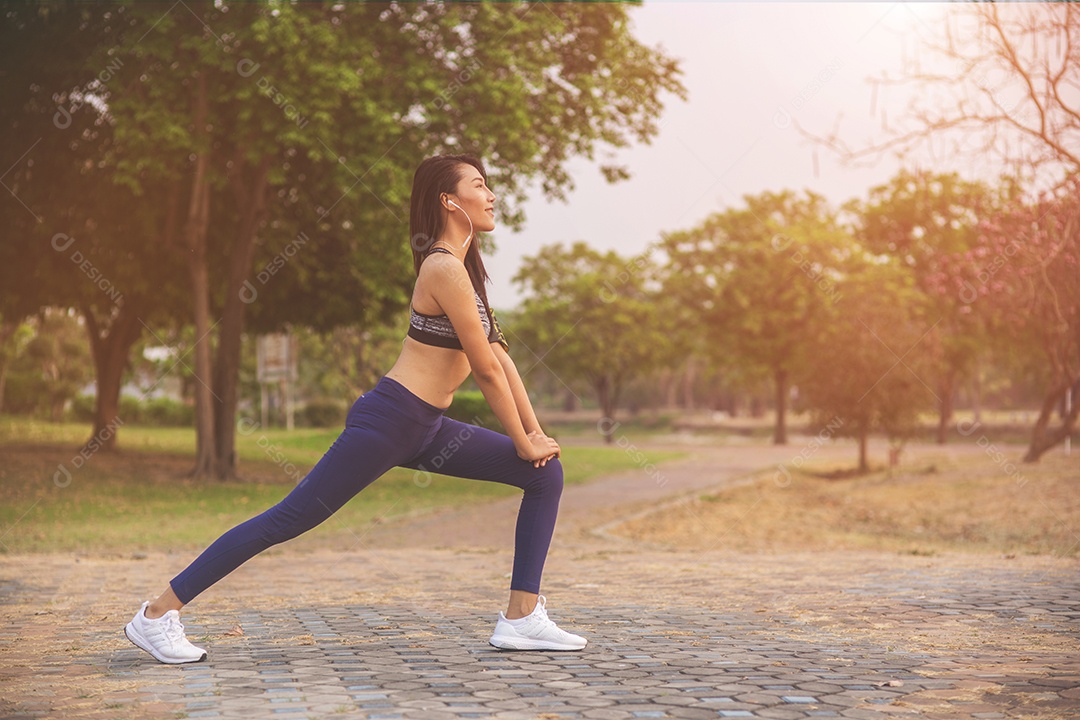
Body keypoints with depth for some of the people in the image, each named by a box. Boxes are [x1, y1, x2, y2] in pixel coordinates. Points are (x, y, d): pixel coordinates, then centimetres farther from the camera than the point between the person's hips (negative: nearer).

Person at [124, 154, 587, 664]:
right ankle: (158, 613, 3)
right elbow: (485, 370, -14)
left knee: (546, 474, 6)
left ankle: (522, 616, 4)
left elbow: (499, 354, 14)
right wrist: (524, 442, -5)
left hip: (423, 427, 10)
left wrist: (534, 431, 10)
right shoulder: (444, 268, -15)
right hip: (389, 419, -10)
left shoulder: (463, 267, 14)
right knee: (290, 519, -7)